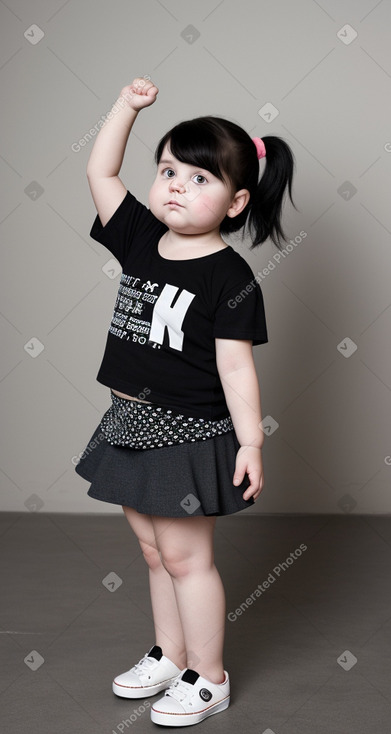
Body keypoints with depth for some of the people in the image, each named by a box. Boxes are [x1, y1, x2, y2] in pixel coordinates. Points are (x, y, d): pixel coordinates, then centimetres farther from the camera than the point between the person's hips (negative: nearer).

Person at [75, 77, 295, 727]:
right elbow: (100, 172, 7)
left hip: (189, 434, -7)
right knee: (153, 549, 19)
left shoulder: (230, 277, -15)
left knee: (184, 555, 3)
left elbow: (235, 365, -15)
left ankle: (209, 680, 19)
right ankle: (169, 656, 36)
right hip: (133, 424, 7)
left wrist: (251, 441, -17)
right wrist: (127, 105, 1)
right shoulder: (141, 239, 2)